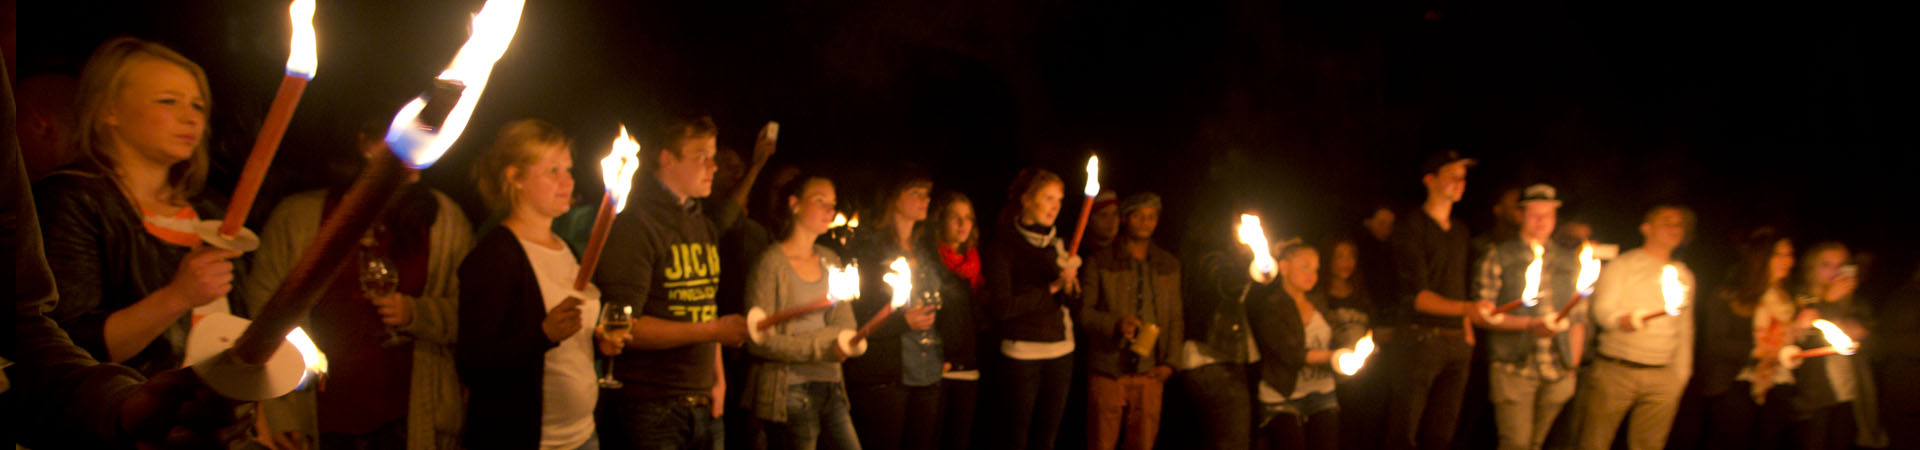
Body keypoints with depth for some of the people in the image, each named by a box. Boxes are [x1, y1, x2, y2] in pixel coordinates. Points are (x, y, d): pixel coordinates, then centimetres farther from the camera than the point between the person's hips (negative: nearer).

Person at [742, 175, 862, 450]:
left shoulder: (830, 260, 12)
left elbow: (846, 325, 8)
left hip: (830, 388, 6)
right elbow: (759, 341, -13)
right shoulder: (771, 262, -8)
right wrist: (822, 348, -19)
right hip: (789, 392, -6)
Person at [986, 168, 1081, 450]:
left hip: (1061, 352, 5)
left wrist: (1069, 287, -8)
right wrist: (1051, 288, -10)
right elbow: (1002, 307, -13)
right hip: (1022, 352, -5)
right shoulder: (1003, 244, -5)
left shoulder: (1057, 243, 12)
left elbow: (1070, 301, 14)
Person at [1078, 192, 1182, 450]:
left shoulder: (1170, 265, 13)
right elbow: (1084, 312, -1)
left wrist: (1170, 362, 3)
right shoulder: (1100, 263, 3)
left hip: (1150, 374, 3)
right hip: (1107, 372, -2)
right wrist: (1115, 324, -19)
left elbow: (1176, 319, 14)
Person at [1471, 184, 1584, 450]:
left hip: (1558, 373, 4)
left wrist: (1574, 357, 7)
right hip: (1513, 368, -4)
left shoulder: (1569, 260, 15)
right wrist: (1530, 324, -16)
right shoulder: (1498, 256, 2)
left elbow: (1577, 314, 16)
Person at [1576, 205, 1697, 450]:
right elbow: (1602, 309, -7)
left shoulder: (1683, 275, 17)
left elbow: (1684, 328, 21)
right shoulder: (1621, 265, 2)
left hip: (1661, 377, 4)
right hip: (1615, 372, -4)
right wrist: (1621, 320, -29)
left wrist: (1680, 375, 17)